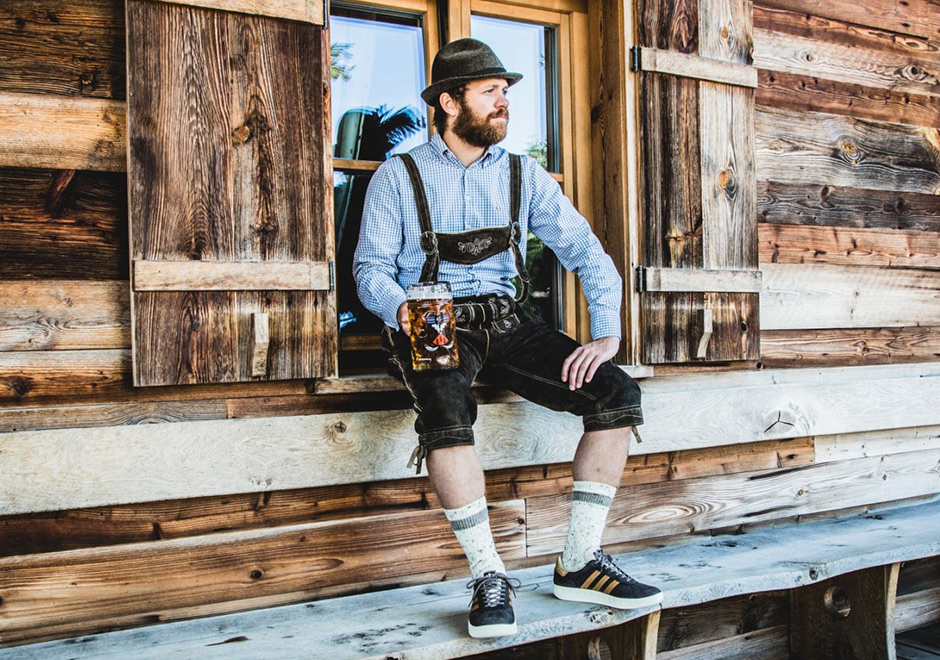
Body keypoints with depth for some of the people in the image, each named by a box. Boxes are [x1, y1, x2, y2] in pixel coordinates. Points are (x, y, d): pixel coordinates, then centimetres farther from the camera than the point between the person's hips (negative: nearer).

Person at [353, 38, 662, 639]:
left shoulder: (524, 175, 12)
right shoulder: (399, 176, 5)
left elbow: (587, 252, 7)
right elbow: (371, 266, 1)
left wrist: (608, 333, -8)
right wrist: (401, 309, -22)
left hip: (505, 320, 4)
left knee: (618, 393, -17)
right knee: (447, 411, -38)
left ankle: (580, 563, -7)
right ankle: (489, 577, -22)